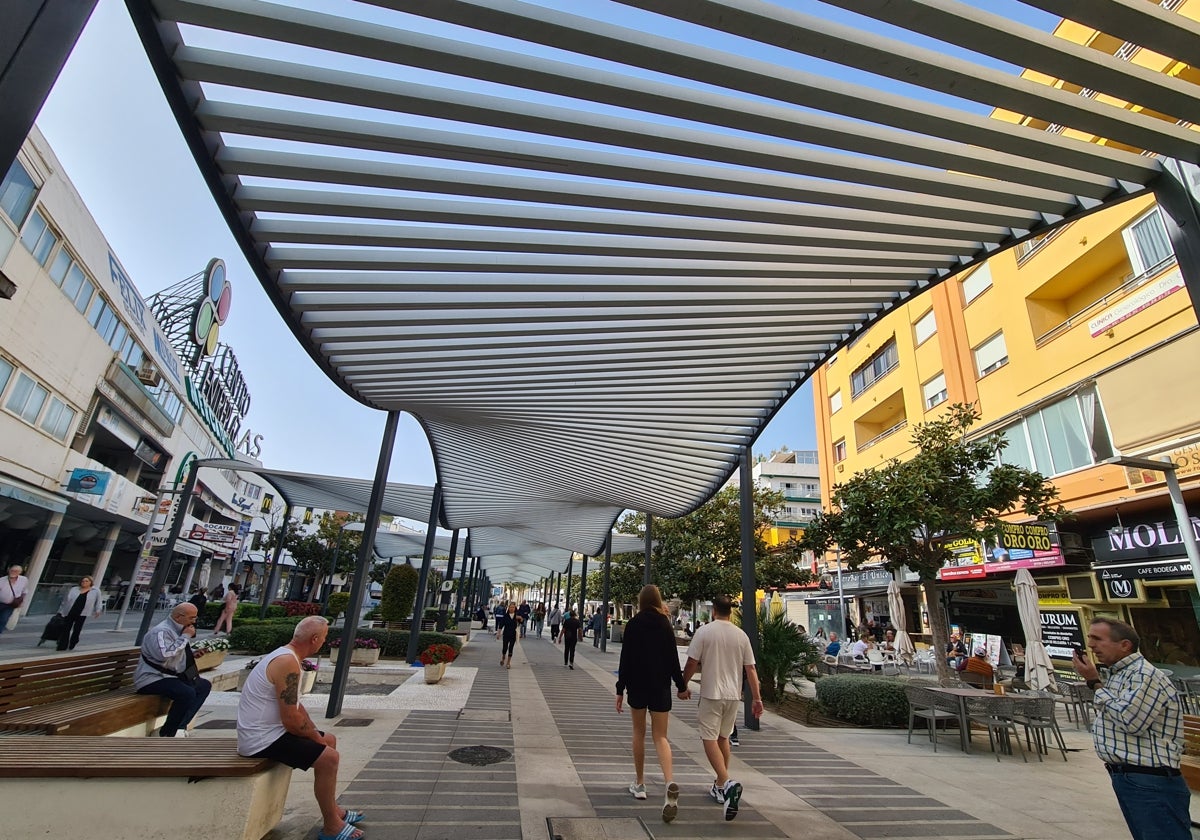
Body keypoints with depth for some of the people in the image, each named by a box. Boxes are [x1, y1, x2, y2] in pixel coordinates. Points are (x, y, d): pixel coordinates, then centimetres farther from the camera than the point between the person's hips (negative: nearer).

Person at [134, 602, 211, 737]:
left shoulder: (179, 630, 11)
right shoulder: (161, 631, -18)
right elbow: (165, 654, -34)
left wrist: (193, 653, 7)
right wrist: (185, 637, -25)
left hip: (172, 675, 10)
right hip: (152, 679, -10)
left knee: (205, 685, 2)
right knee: (187, 693, -29)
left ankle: (180, 727, -4)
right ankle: (167, 734, -10)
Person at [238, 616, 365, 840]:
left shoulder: (286, 655, 8)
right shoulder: (288, 663, -25)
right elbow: (291, 719, -27)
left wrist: (316, 734, 7)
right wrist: (316, 737, -9)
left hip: (267, 731, 11)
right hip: (263, 740, -11)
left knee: (329, 742, 18)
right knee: (328, 757, -18)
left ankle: (333, 809, 27)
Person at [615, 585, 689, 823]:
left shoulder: (633, 624, -6)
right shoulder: (665, 624, -2)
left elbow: (625, 659, -8)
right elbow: (673, 658, -1)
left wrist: (620, 689, -3)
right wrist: (681, 685, 11)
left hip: (637, 685, -1)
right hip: (661, 686, 1)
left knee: (639, 733, 17)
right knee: (660, 736, 7)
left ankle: (640, 784, 25)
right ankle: (670, 782, -15)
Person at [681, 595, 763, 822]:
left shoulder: (704, 631, -11)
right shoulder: (741, 635, 1)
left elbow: (692, 663, -11)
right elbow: (750, 670, 2)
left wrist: (683, 685, 4)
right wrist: (757, 699, 10)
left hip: (711, 693, -5)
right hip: (733, 694, 5)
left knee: (710, 738, 1)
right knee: (723, 737, 19)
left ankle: (726, 783, -17)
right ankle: (721, 786, 29)